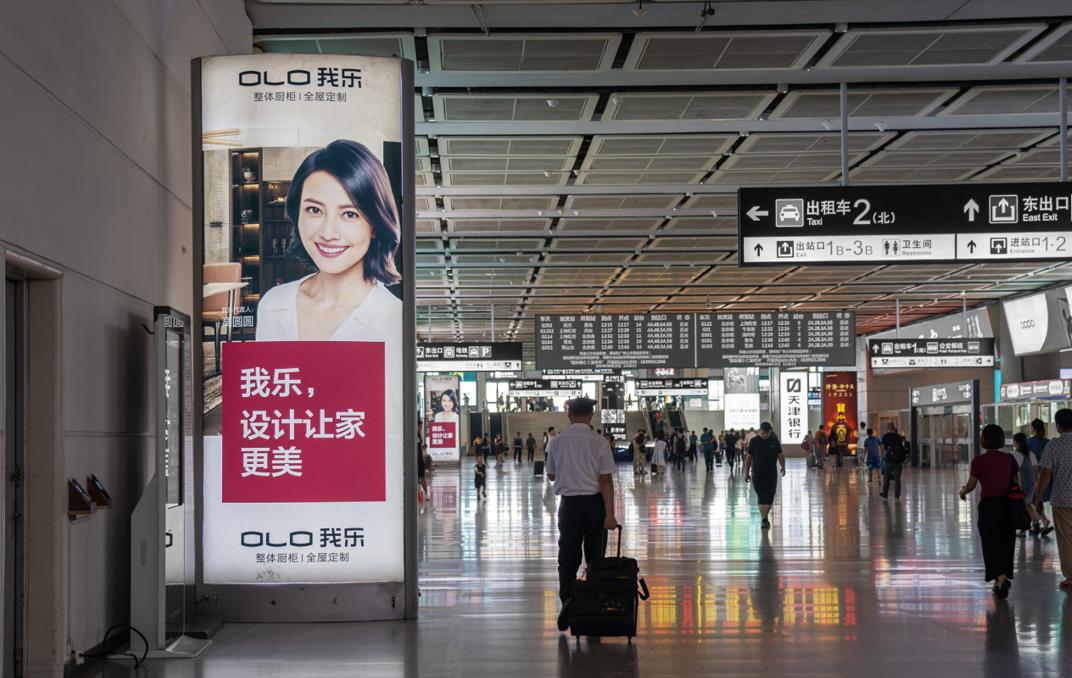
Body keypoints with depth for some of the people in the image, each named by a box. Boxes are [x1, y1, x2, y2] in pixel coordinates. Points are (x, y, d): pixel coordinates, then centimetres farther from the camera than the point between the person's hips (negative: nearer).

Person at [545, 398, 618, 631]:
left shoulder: (557, 442, -2)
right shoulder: (599, 443, -9)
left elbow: (551, 475, 12)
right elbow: (606, 481, -10)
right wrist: (610, 514, -9)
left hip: (569, 503, 1)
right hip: (594, 503, -1)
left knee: (567, 556, 4)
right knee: (595, 557, 10)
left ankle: (567, 599, -16)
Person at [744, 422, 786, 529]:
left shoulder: (775, 441, 3)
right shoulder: (754, 441, -1)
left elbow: (780, 456, 1)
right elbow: (748, 457, 2)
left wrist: (782, 466, -18)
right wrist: (746, 473, 0)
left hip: (771, 474, 2)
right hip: (757, 475, -2)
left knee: (770, 497, 5)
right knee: (761, 496, -10)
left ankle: (766, 516, 22)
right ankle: (764, 520, -11)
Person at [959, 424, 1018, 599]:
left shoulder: (979, 461, -9)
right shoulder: (1010, 459, 2)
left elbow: (971, 485, 1)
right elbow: (1016, 484, 8)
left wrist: (963, 491, 22)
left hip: (988, 506, -3)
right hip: (1008, 505, 3)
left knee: (991, 545, 3)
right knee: (1006, 544, 14)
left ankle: (1001, 579, -15)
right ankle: (1003, 580, 17)